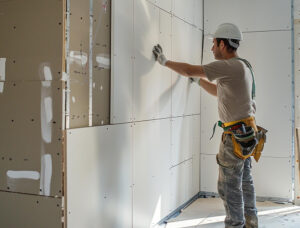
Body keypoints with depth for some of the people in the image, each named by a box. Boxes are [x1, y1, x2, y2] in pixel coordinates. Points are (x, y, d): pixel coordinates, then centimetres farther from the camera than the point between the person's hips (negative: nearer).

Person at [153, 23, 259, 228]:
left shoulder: (229, 66, -17)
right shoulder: (243, 66, 14)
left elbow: (189, 70, -16)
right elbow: (219, 92, 26)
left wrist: (165, 61, -3)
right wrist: (199, 80, 28)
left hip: (236, 135, -10)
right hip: (247, 132, 10)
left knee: (229, 185, 0)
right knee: (245, 181, 19)